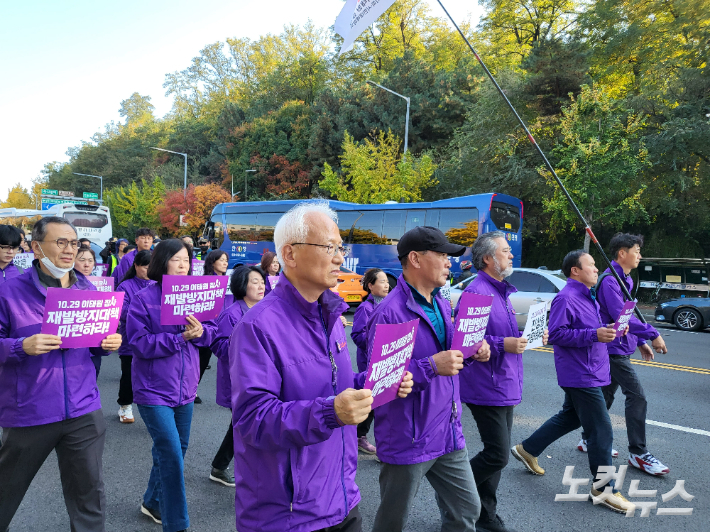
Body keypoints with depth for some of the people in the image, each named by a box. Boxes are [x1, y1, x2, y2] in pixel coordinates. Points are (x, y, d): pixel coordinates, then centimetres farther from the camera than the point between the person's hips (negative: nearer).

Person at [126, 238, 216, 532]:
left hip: (185, 387, 6)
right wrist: (180, 337, -23)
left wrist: (200, 331, -19)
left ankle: (153, 502, 42)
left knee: (177, 450, 18)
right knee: (172, 455, -7)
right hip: (154, 389, -6)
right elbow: (139, 342, -17)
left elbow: (211, 334, 4)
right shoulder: (144, 298, -11)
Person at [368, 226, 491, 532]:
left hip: (448, 434, 8)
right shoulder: (389, 313, -21)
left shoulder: (442, 305, 8)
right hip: (407, 441, -7)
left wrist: (471, 354, 0)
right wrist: (431, 366, -29)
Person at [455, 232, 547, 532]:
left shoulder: (501, 292, 14)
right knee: (497, 456, -4)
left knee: (497, 454, 15)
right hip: (486, 390, -9)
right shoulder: (476, 292, -18)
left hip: (506, 388, 10)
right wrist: (502, 344, -27)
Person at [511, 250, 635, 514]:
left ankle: (527, 449, 33)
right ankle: (604, 489, 12)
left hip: (590, 372, 10)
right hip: (581, 376, -10)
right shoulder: (565, 298, -18)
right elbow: (555, 334, -24)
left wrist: (609, 329, 4)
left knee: (570, 417, 22)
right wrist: (594, 335, -26)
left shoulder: (587, 296, 14)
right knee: (601, 431, -2)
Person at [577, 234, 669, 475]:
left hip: (619, 348, 10)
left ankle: (588, 439, 27)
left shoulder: (625, 279, 14)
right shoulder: (609, 280, -18)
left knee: (606, 394, 16)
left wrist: (640, 342, 18)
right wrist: (653, 334, -24)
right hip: (614, 348, -10)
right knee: (637, 396, -9)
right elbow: (620, 316, -27)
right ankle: (638, 453, 0)